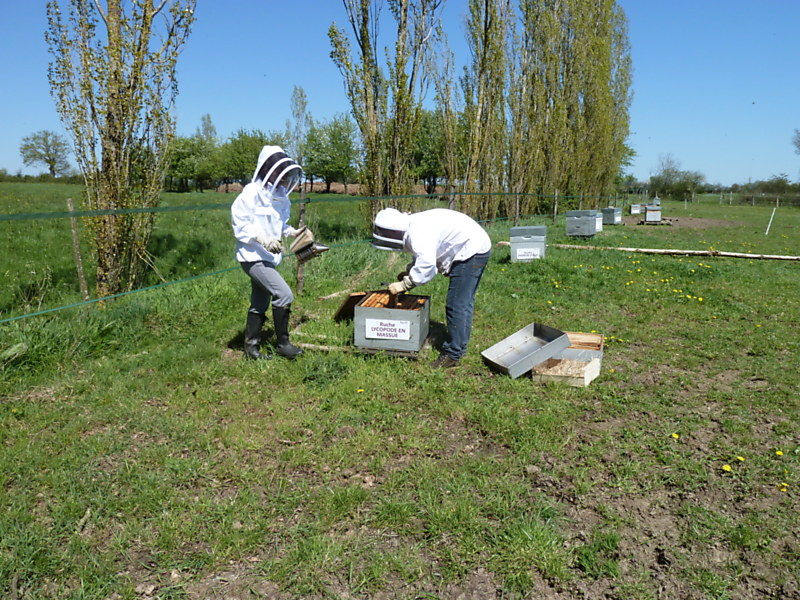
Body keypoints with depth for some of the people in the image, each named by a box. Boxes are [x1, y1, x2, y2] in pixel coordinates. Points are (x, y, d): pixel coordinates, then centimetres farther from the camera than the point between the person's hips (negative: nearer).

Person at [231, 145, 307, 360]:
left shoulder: (279, 194, 11)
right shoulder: (252, 192, -14)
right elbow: (239, 222, -16)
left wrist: (291, 231, 4)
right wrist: (262, 239, -26)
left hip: (269, 258, 9)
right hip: (253, 257, -9)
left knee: (259, 305, 15)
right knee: (284, 294, -18)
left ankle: (251, 347, 27)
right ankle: (283, 343, -4)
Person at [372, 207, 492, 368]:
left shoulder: (416, 232, -24)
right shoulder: (416, 224, 8)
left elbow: (426, 265, -35)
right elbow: (426, 257, 22)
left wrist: (404, 284, -27)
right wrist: (408, 272, 11)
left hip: (471, 251, -11)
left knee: (456, 305, -7)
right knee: (465, 302, 19)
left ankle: (453, 354, 0)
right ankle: (460, 345, 33)